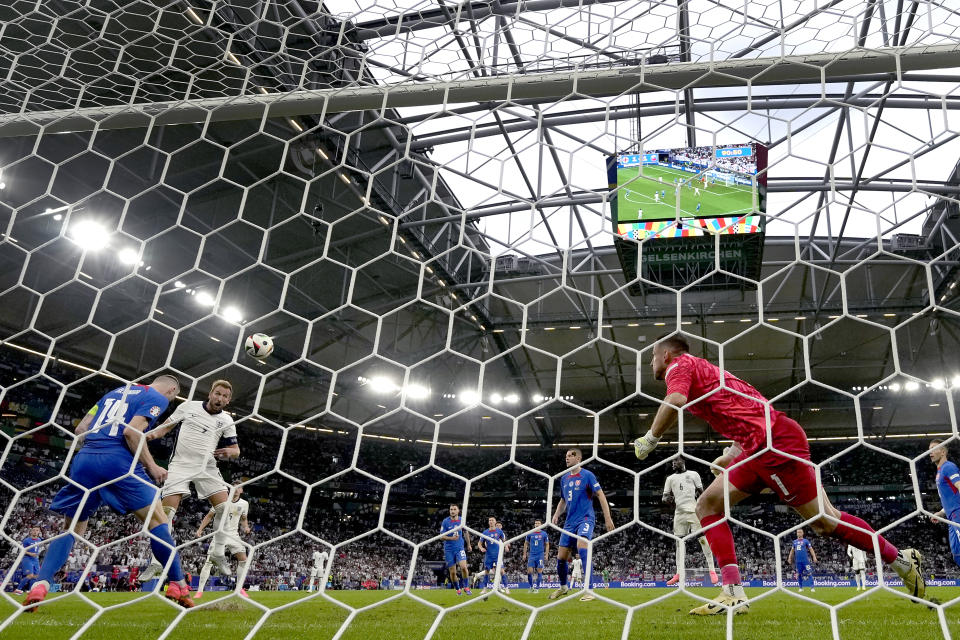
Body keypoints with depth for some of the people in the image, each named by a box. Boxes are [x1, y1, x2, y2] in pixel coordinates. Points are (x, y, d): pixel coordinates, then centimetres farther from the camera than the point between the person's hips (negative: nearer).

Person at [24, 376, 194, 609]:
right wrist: (151, 466, -4)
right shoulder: (158, 398, 6)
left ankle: (40, 583, -3)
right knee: (157, 520, 1)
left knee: (72, 528, 16)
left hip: (83, 459, 6)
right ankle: (178, 586, -1)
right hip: (117, 461, -6)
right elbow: (132, 431, -10)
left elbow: (81, 429, 22)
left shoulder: (115, 392, 27)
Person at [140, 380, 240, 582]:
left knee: (225, 508, -11)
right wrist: (153, 433, -11)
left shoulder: (226, 421, 3)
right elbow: (167, 426, 10)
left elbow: (235, 449, 5)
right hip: (181, 465, -2)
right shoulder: (188, 406, 1)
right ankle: (156, 563, -2)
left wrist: (230, 452, -18)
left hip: (207, 467, 2)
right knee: (167, 511, -12)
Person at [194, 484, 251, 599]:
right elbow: (209, 516, 2)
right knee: (209, 561, -11)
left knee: (243, 559, -11)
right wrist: (200, 529, -6)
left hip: (233, 535, 3)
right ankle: (199, 591, -3)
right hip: (219, 535, -3)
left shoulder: (244, 504, 4)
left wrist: (246, 527, -1)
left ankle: (239, 589, -1)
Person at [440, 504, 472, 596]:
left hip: (460, 548, 1)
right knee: (452, 572, 1)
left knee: (464, 567, -18)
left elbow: (466, 532, 18)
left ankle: (466, 587, 0)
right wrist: (451, 538, -22)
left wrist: (469, 545, 23)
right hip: (449, 550, -1)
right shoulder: (445, 521, -7)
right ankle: (458, 589, 22)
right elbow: (441, 536, -7)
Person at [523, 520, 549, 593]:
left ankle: (537, 588, 6)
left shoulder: (544, 534, 2)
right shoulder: (530, 534, 4)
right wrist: (524, 554, 8)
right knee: (529, 572, -6)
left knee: (539, 572, -5)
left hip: (540, 555, -1)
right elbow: (526, 544, 11)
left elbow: (547, 545, 8)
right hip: (531, 555, 1)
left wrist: (546, 555, 2)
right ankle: (531, 587, 12)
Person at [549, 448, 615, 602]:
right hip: (570, 522, 7)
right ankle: (563, 587, 32)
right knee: (561, 557, 6)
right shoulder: (564, 478, 13)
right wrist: (557, 515, 8)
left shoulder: (587, 475, -4)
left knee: (581, 547, -31)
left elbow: (600, 496, -5)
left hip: (585, 519, -6)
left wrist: (608, 518, -11)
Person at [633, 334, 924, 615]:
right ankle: (733, 593, -2)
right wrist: (733, 453, 23)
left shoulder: (679, 365, -4)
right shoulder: (702, 369, 24)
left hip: (776, 442, -10)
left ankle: (903, 561, 16)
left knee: (824, 521, -2)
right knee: (707, 505, 4)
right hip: (757, 448, 10)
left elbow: (675, 402, -26)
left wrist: (650, 439, -12)